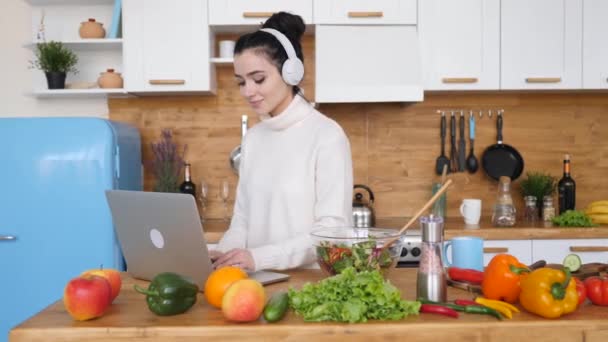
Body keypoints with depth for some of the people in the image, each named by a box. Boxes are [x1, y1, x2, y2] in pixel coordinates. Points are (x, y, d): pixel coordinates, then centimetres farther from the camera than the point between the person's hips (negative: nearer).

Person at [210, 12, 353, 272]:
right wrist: (223, 254, -6)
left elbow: (332, 231, -13)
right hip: (260, 280, 5)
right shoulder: (253, 138, 11)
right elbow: (242, 219, 14)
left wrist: (260, 257, -22)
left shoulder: (327, 135, -9)